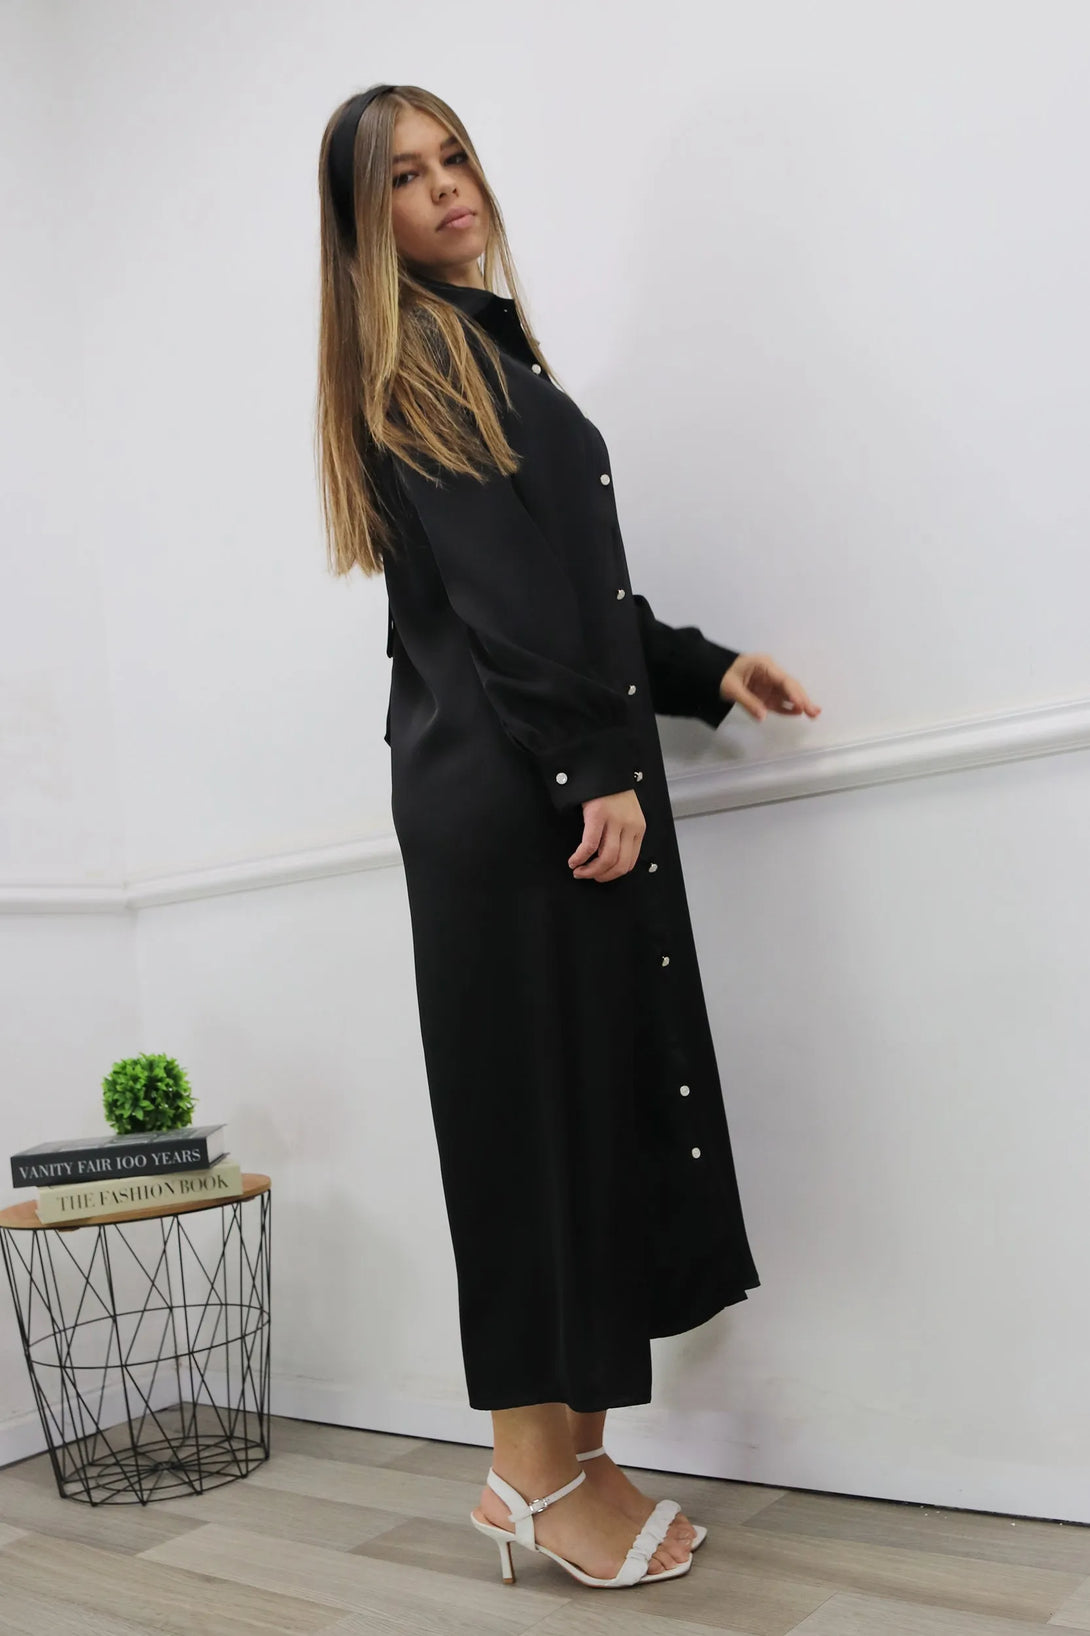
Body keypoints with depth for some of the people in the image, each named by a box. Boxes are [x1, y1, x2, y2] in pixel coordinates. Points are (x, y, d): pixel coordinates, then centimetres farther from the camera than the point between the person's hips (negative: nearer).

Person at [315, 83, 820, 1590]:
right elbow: (492, 589, -13)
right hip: (507, 791, -8)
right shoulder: (412, 358, -2)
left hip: (568, 778, 8)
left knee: (603, 1096, 6)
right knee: (542, 1101, -5)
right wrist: (596, 769, -18)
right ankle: (533, 1474, 8)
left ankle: (571, 1453, 15)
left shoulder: (485, 348, 24)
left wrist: (705, 671, 18)